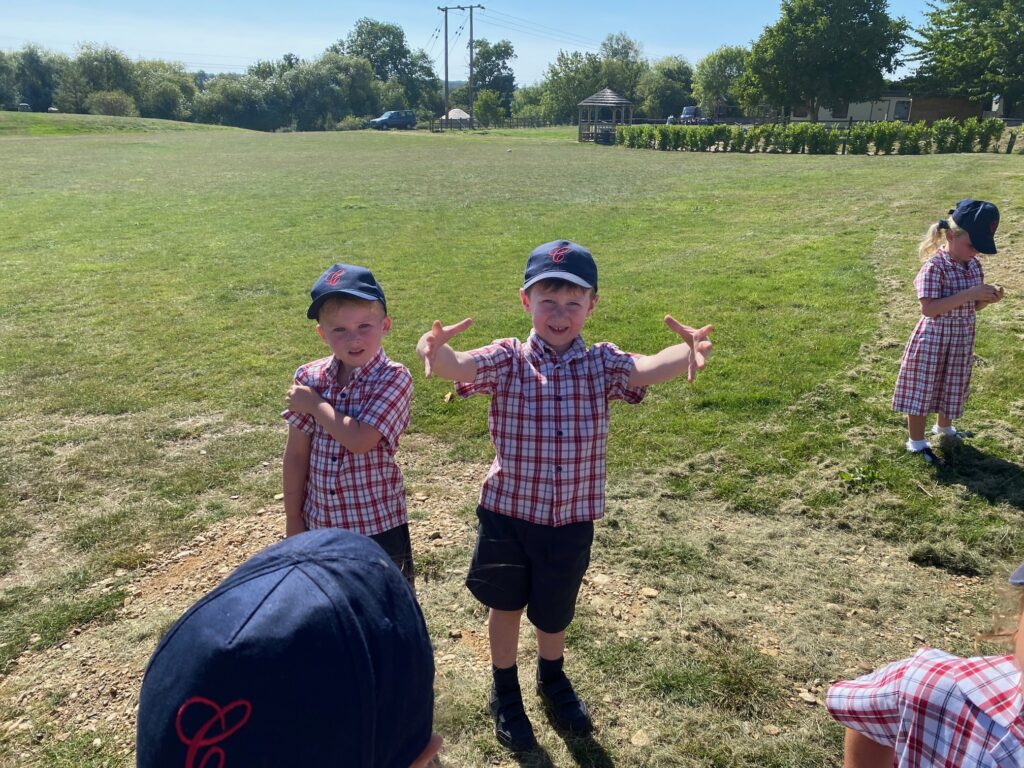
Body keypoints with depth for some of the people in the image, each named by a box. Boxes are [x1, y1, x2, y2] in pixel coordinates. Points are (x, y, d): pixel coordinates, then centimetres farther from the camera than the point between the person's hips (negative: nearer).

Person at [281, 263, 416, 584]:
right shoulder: (309, 377, -5)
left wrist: (315, 404, -16)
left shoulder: (394, 378, -16)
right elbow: (296, 453, 1)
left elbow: (360, 440, -29)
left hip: (378, 527, -4)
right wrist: (293, 520, 5)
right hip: (319, 523, 4)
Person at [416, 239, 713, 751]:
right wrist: (437, 353, -55)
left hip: (573, 518, 1)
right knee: (506, 605, 19)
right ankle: (505, 693, 46)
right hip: (508, 512, -1)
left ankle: (552, 680, 53)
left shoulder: (601, 365, -8)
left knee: (554, 612, 21)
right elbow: (459, 368, -31)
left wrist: (688, 351, -50)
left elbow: (650, 369, -28)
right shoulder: (506, 361, -12)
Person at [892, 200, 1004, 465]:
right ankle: (916, 441, 19)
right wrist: (969, 294, -29)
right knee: (922, 389, 5)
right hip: (933, 339, -7)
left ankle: (944, 427, 47)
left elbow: (971, 307, 11)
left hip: (962, 339, 7)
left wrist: (987, 299, -11)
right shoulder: (935, 266, -21)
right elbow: (928, 308, -28)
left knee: (952, 386, 23)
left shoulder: (974, 265, 2)